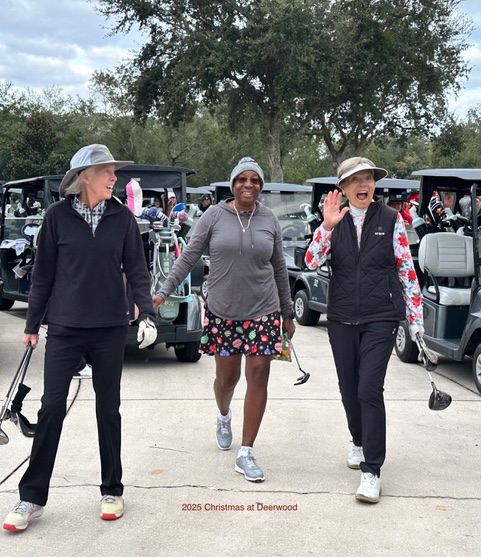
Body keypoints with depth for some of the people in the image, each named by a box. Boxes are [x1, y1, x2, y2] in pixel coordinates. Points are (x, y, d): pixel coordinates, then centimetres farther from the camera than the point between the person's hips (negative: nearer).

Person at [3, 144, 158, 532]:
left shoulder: (122, 217, 1)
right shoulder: (58, 215, -3)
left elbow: (137, 270, 4)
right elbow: (43, 273, 2)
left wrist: (147, 314, -8)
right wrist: (33, 324, 4)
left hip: (110, 329, 1)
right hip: (65, 327, -1)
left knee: (108, 408, 9)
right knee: (52, 407, 0)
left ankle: (112, 491, 23)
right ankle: (32, 498, 9)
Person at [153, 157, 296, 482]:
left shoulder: (269, 221, 3)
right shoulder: (215, 215, -2)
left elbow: (279, 269, 11)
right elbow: (190, 256, -1)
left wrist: (288, 314, 13)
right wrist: (165, 291, -8)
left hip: (263, 311, 1)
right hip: (222, 311, -1)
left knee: (258, 377, -5)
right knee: (227, 376, 9)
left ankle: (246, 454, 4)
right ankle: (224, 416, 46)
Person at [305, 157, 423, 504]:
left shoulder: (391, 220, -2)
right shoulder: (335, 222, 4)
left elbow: (407, 270, 0)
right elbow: (311, 262, -7)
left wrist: (415, 318, -1)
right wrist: (327, 226, -19)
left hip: (380, 318, -3)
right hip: (342, 318, 3)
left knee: (370, 390, -12)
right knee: (349, 388, 13)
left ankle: (372, 470, -6)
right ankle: (360, 443, 39)